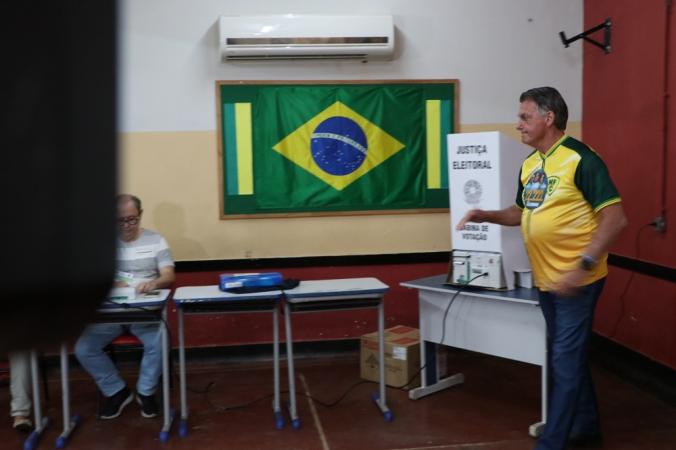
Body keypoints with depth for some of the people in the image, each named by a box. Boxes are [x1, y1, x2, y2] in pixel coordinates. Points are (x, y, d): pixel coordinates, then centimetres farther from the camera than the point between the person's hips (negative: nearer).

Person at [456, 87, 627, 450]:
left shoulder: (581, 159, -15)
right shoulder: (529, 165, 9)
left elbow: (615, 218, -18)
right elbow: (522, 212, 22)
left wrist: (584, 265, -26)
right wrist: (487, 216, 4)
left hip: (576, 280, -8)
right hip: (545, 279, 8)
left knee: (566, 359, -2)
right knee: (568, 355, 18)